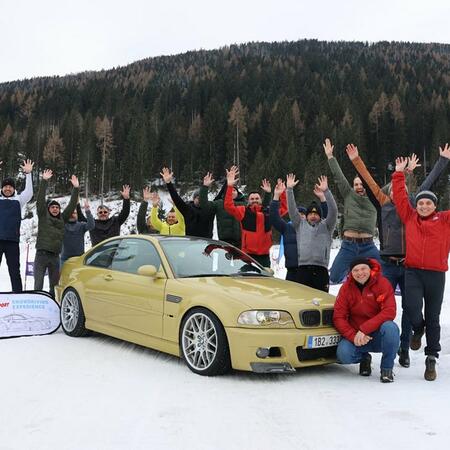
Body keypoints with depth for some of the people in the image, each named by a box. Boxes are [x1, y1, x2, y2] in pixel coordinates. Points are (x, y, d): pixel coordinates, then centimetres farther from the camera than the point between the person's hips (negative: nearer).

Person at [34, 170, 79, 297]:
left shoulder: (62, 219, 13)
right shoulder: (43, 216, 4)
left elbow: (71, 206, 11)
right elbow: (40, 200, -5)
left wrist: (75, 189, 5)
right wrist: (44, 181, -11)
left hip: (55, 256, 4)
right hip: (41, 255, -4)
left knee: (55, 285, 8)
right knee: (38, 286, -5)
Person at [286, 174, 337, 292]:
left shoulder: (326, 226, 14)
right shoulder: (300, 225, 18)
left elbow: (333, 211, 1)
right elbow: (292, 210, 10)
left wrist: (326, 191, -9)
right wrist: (289, 189, 1)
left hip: (321, 269, -1)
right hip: (303, 268, 1)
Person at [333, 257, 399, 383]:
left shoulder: (382, 283, -10)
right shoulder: (346, 288, -3)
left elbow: (389, 312, -21)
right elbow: (338, 317, -6)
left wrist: (364, 330, -27)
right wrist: (353, 336, -22)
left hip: (378, 335, -1)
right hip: (355, 335, 2)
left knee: (390, 327, -35)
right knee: (343, 354, -28)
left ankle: (387, 368, -10)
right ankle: (364, 358, 11)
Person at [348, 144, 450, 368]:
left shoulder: (412, 204, 9)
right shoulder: (384, 205, 6)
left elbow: (429, 182, 17)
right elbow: (370, 182, 4)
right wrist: (356, 161, 2)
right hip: (389, 264, -1)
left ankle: (404, 349, 17)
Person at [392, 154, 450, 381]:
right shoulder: (409, 217, 10)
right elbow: (400, 196, 13)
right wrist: (399, 174, 12)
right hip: (412, 271, 0)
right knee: (412, 307, -19)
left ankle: (431, 359, 17)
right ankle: (418, 329, 17)